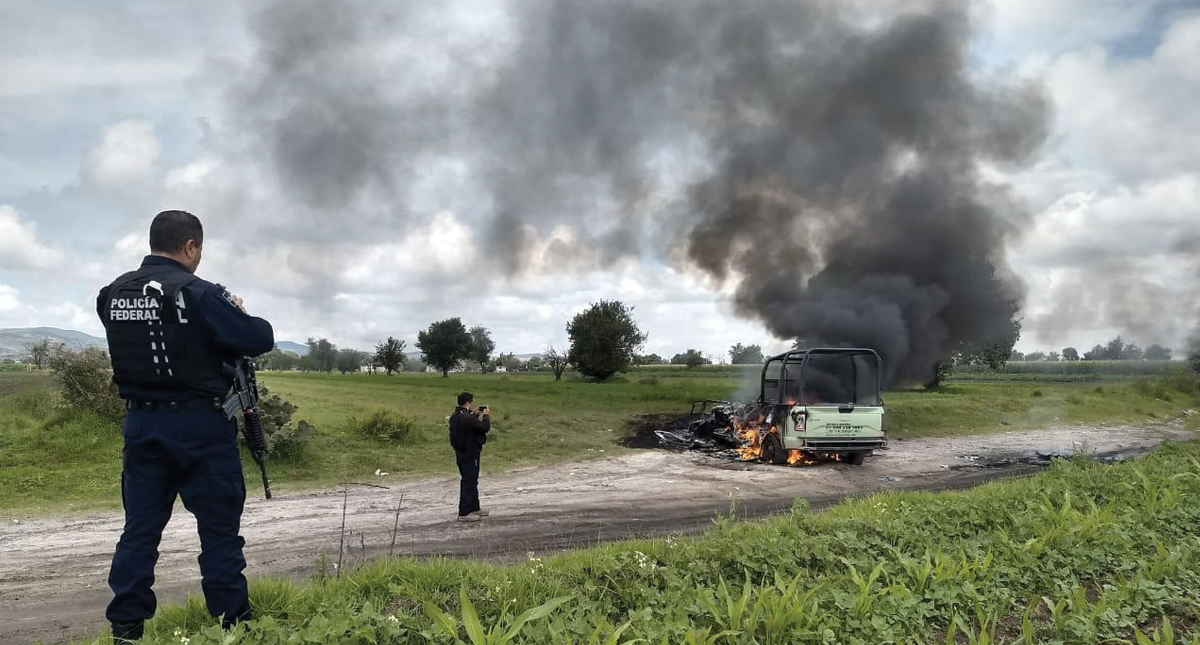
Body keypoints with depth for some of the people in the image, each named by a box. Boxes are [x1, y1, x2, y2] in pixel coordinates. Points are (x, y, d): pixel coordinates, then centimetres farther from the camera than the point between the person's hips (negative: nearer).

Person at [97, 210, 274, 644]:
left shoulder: (114, 294, 4)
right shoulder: (197, 293, -16)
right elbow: (261, 340, -16)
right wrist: (240, 318, 7)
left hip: (141, 422, 6)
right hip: (199, 424, -6)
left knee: (140, 527, 13)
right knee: (219, 526, 4)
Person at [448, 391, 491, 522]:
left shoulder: (455, 416, 7)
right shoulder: (467, 418, -25)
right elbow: (485, 427, -21)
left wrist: (477, 416, 11)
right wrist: (486, 416, -5)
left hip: (461, 453, 10)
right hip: (469, 455, -10)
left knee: (472, 481, 20)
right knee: (469, 483, -3)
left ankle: (474, 508, 32)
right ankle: (464, 513, 1)